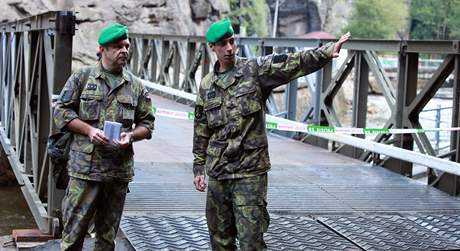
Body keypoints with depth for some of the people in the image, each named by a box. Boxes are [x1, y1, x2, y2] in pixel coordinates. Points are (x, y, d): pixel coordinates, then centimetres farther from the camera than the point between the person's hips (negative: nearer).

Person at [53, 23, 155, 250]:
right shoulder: (82, 78, 4)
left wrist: (131, 136, -7)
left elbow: (147, 123, 14)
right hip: (85, 166, -3)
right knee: (74, 230, -3)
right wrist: (89, 130, -11)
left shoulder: (136, 86, 11)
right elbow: (61, 111, 2)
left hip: (119, 170, 3)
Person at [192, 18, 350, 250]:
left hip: (250, 172, -4)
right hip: (217, 172, 4)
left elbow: (294, 63, -16)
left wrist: (327, 51, -30)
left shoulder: (255, 70, -2)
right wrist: (198, 169, 16)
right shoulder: (206, 85, 10)